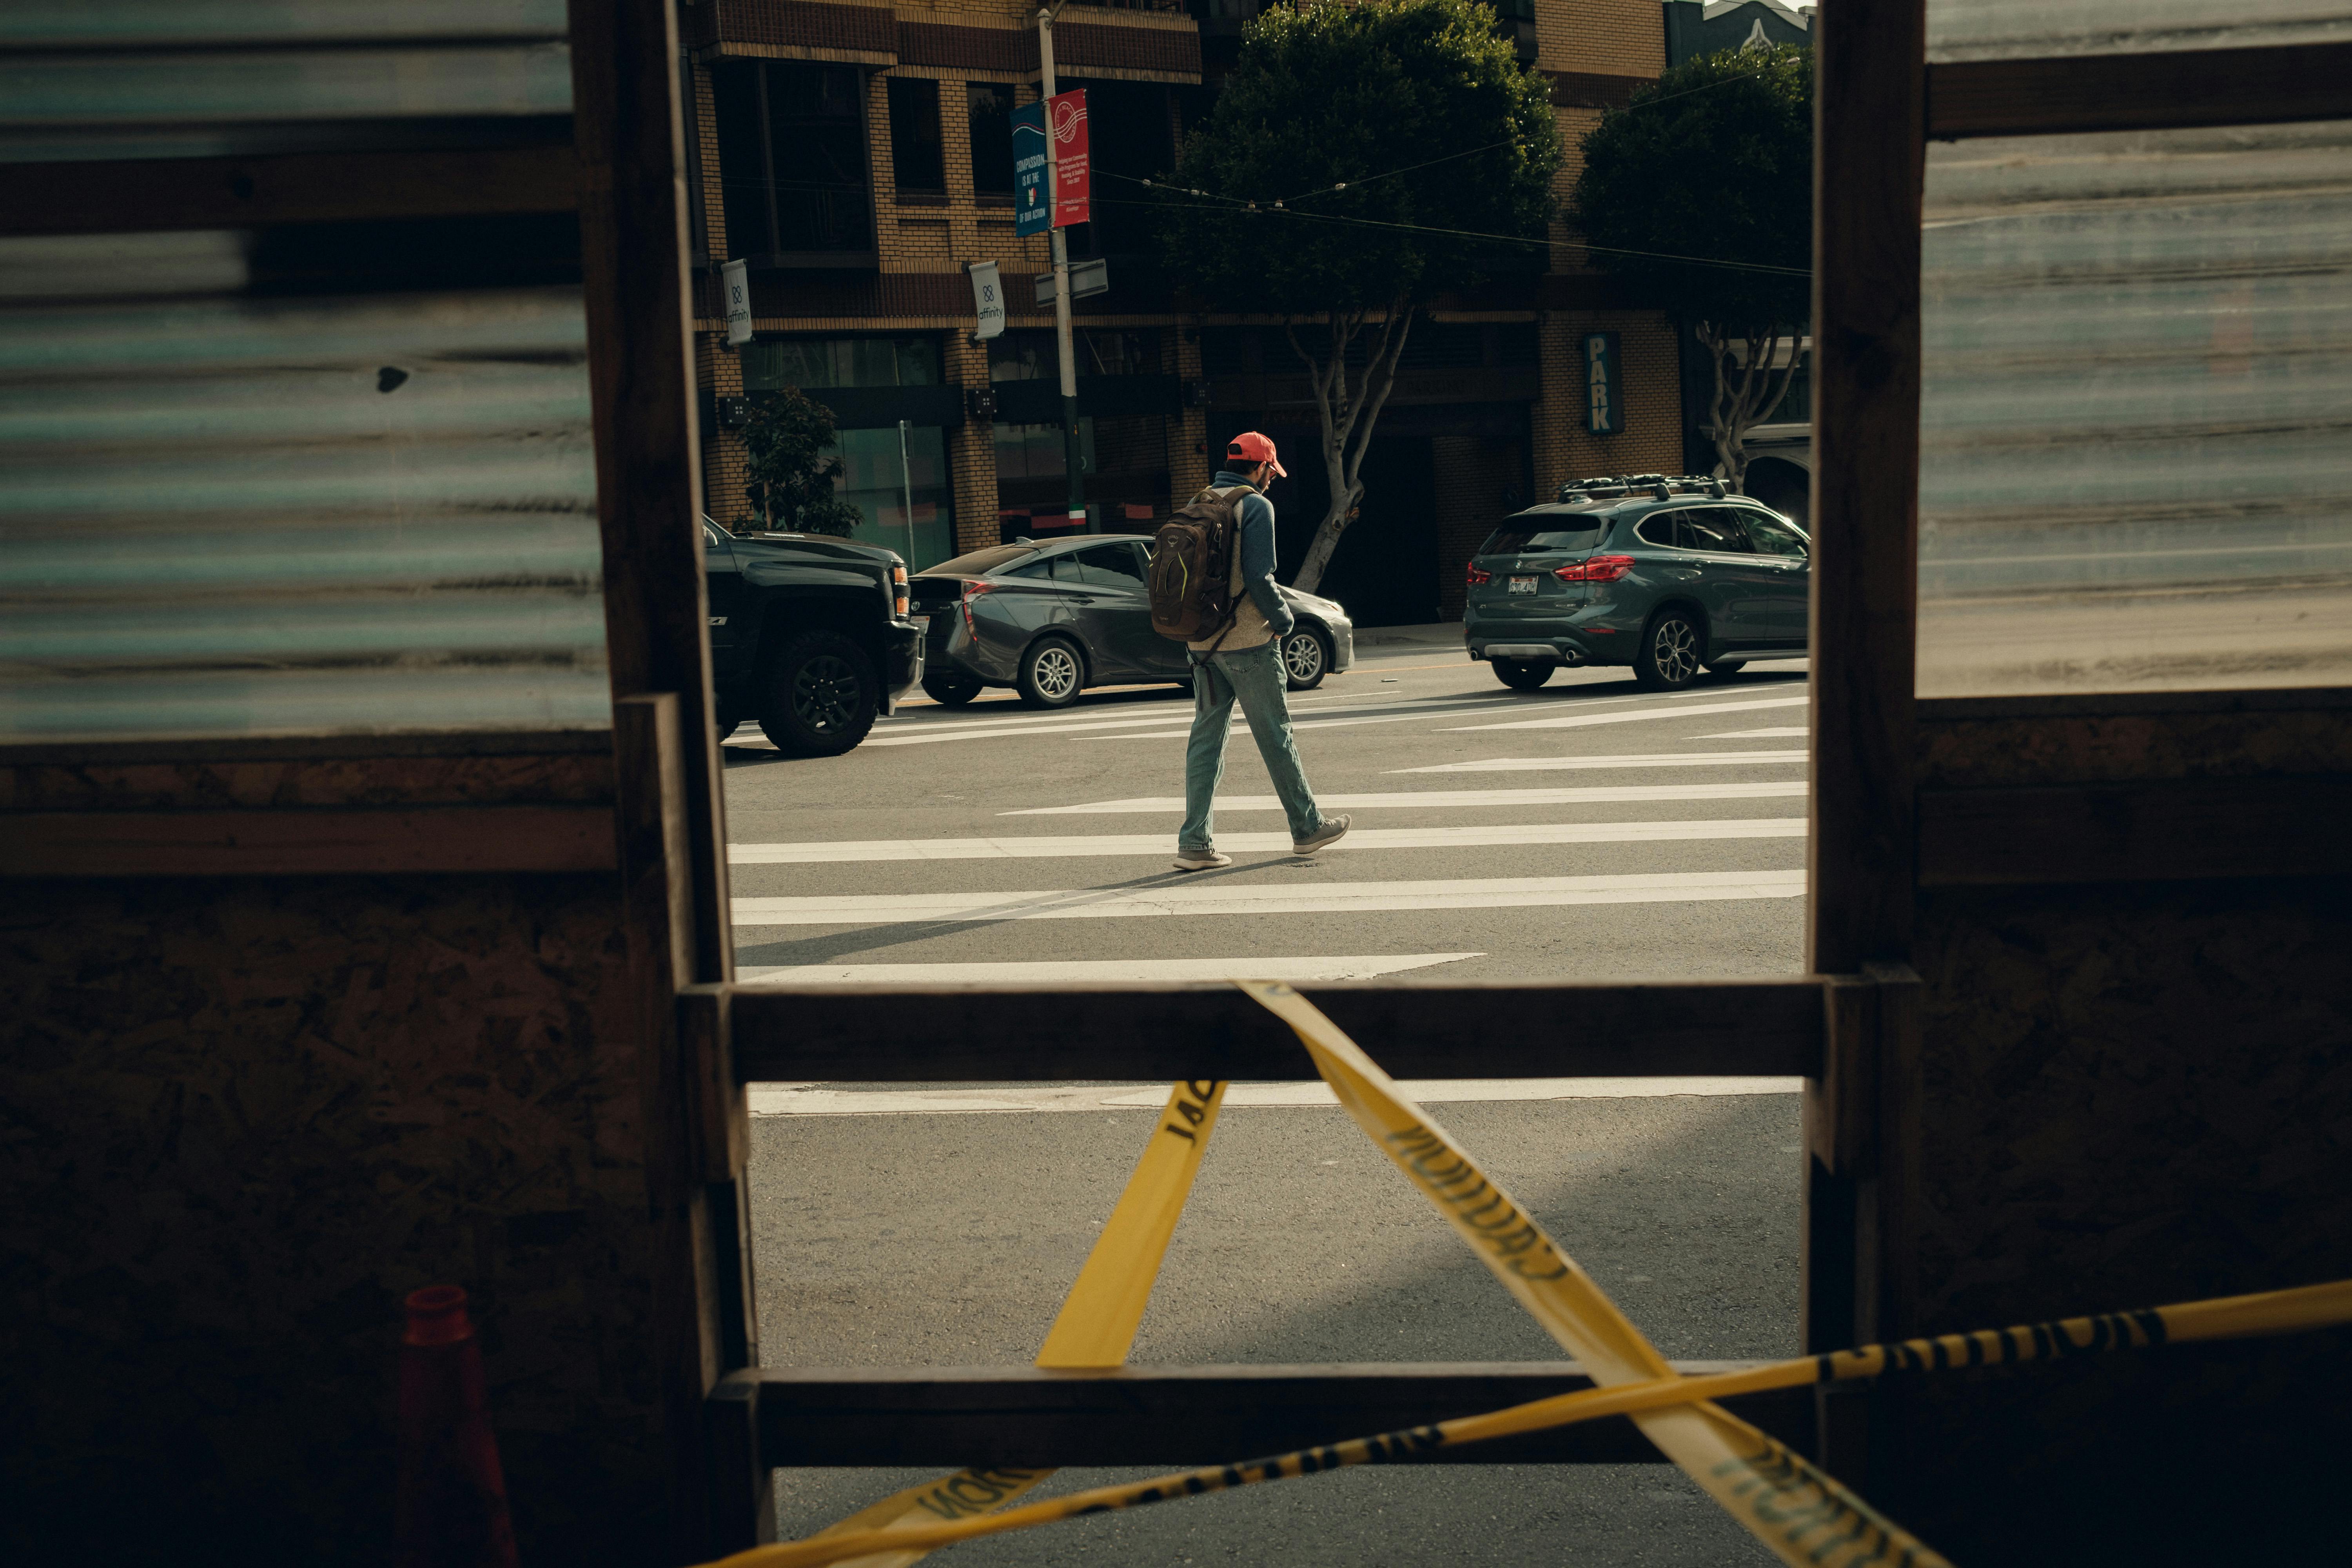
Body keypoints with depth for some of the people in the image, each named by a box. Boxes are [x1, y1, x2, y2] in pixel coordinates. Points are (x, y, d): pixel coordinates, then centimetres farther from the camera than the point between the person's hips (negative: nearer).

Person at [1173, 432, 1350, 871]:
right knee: (1275, 735, 5)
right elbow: (1259, 576, -18)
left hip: (1202, 639, 7)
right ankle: (1307, 828, 17)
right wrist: (1282, 619, -3)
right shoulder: (1255, 506, -10)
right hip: (1247, 640, -6)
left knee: (1206, 735, 7)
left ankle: (1195, 843, 2)